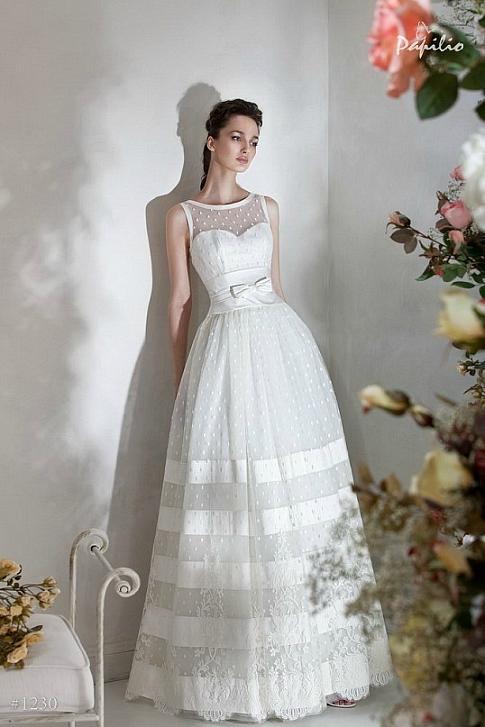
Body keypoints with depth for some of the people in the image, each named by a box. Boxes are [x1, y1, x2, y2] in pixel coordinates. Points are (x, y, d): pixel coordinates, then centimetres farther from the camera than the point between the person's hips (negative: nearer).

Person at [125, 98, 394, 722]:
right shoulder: (182, 216, 5)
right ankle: (239, 666, 10)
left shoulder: (267, 207, 14)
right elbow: (179, 302, 6)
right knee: (232, 501, -2)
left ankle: (319, 655, 10)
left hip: (282, 343, 3)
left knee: (298, 498, 2)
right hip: (223, 353, -3)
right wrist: (179, 382, 6)